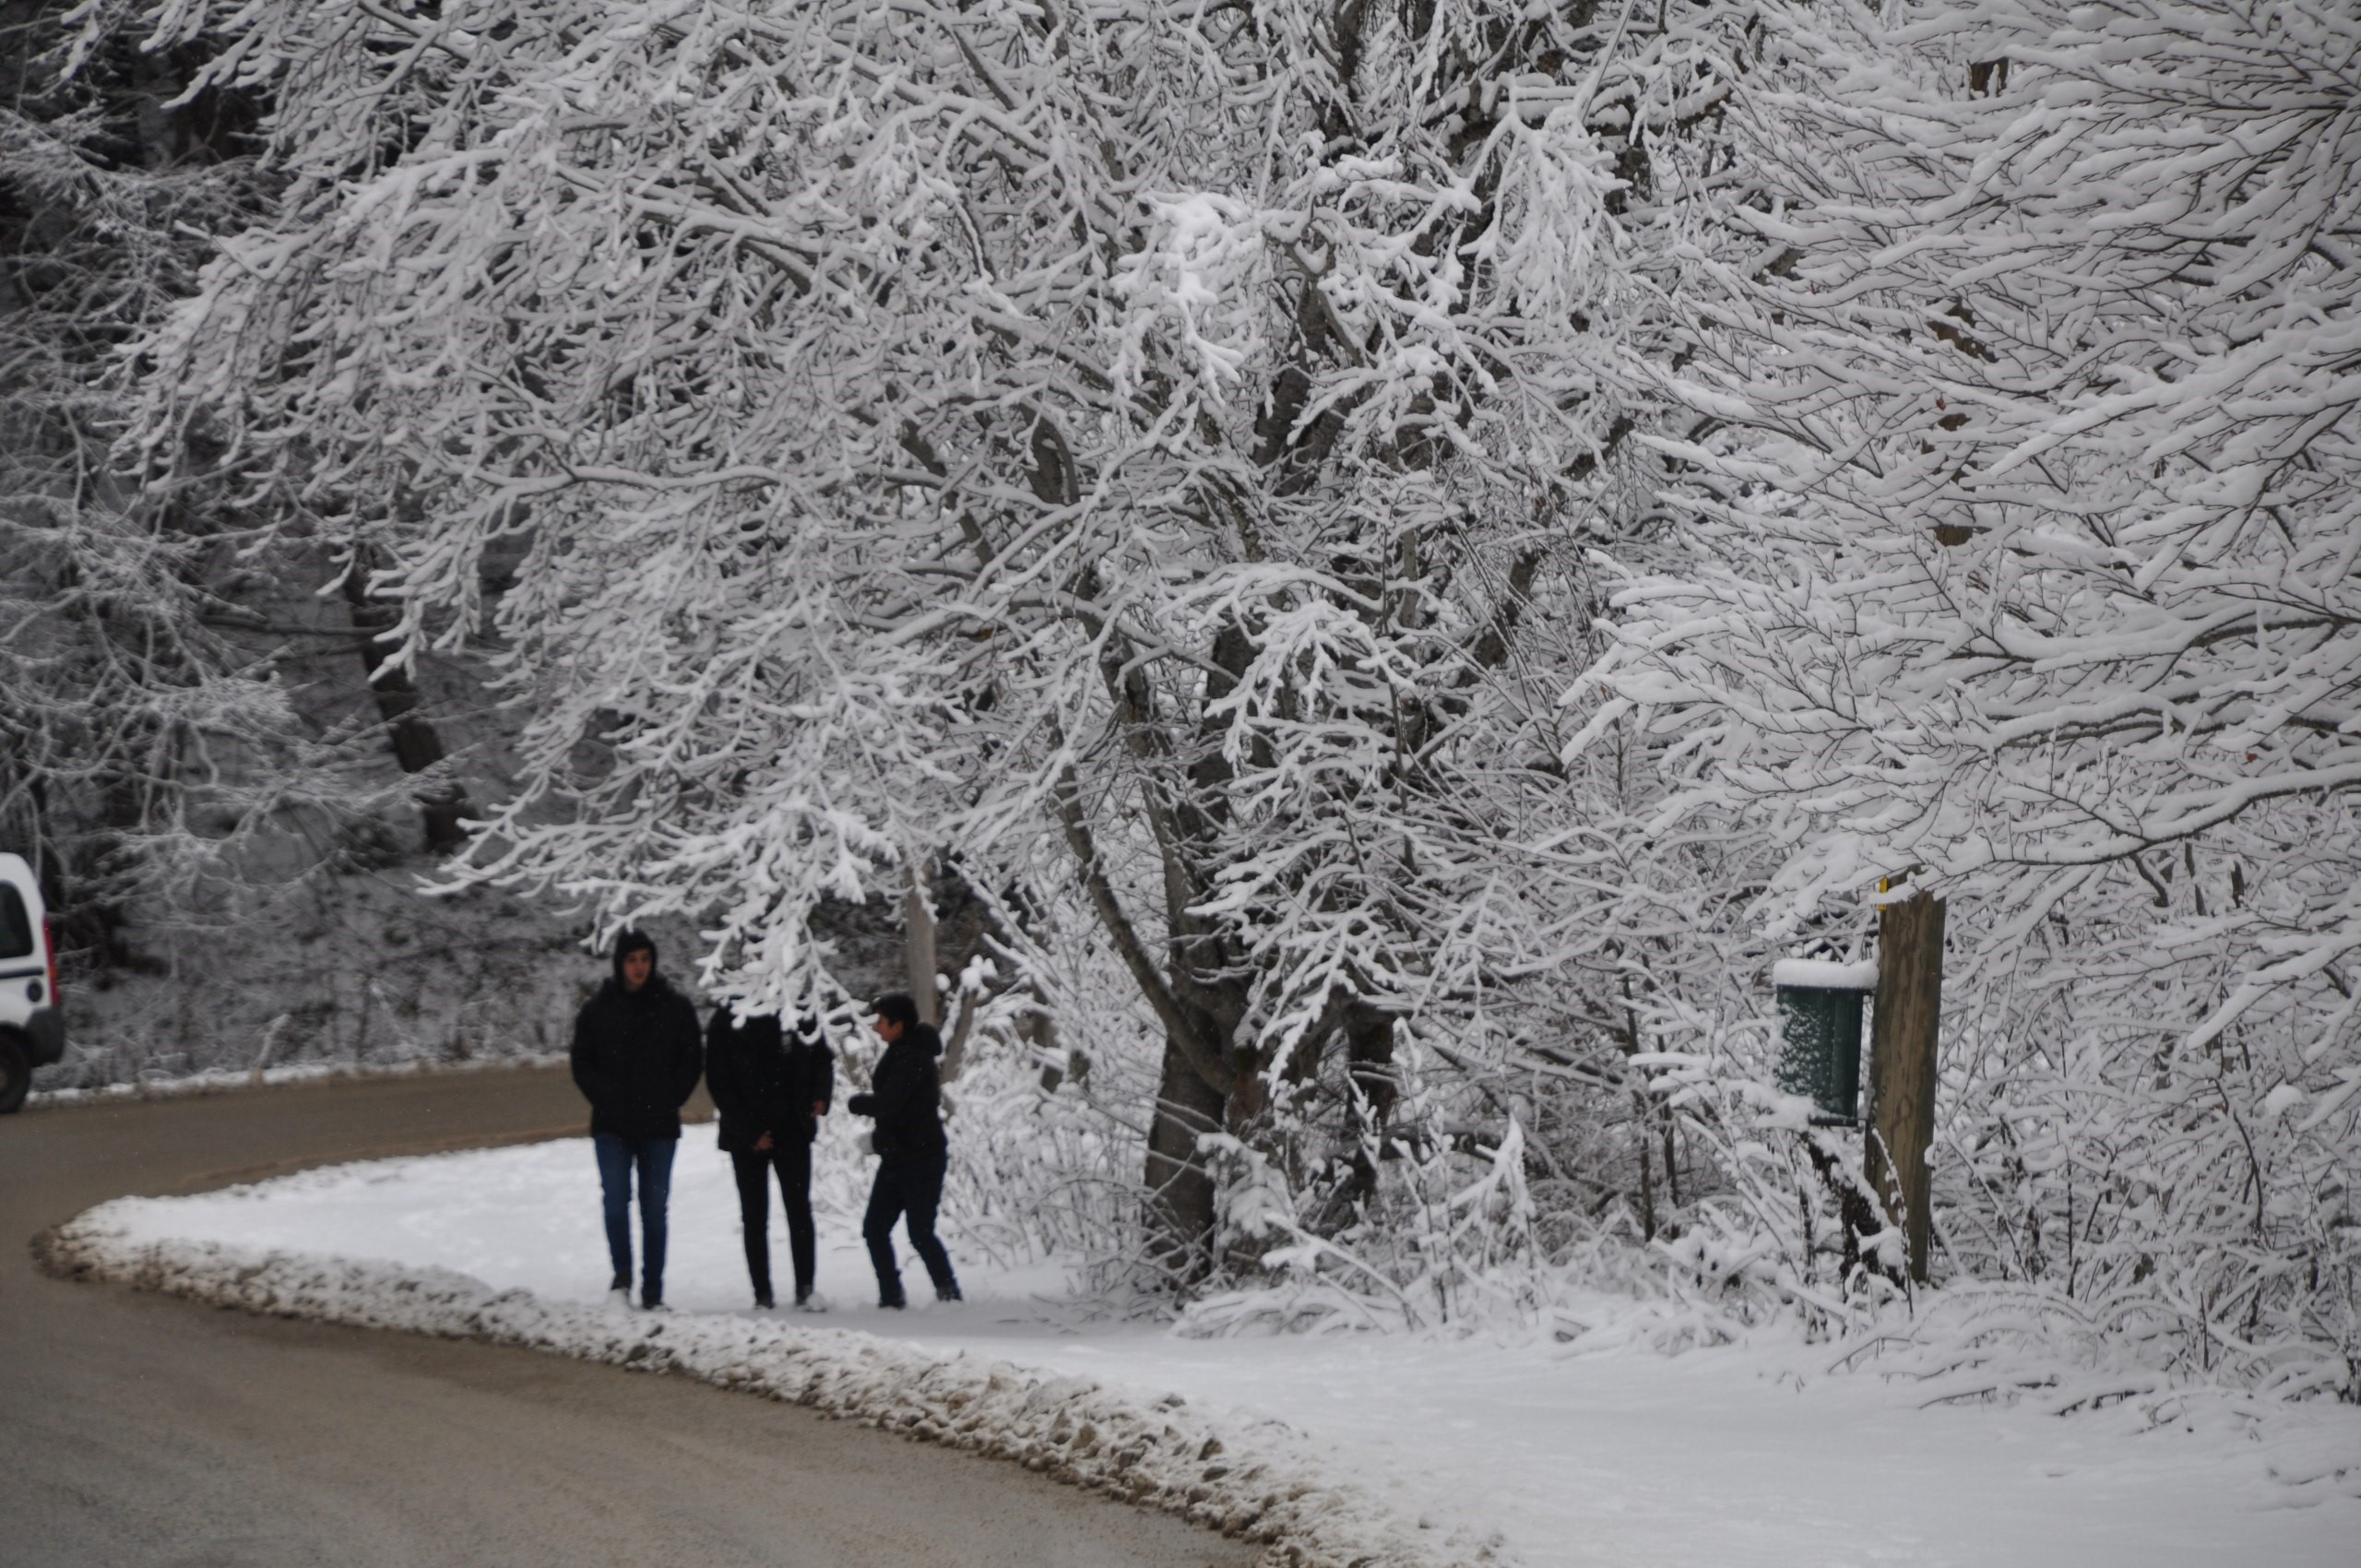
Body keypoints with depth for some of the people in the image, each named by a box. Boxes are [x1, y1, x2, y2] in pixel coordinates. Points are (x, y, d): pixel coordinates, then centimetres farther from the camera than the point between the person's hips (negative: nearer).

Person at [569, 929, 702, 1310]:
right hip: (612, 1127, 0)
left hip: (659, 1126, 0)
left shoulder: (675, 1009, 4)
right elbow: (582, 1064, 9)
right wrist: (606, 1099, -4)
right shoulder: (596, 1011, 4)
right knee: (616, 1200, -15)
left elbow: (692, 1062, 8)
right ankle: (622, 1275, -1)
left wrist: (669, 1100, -3)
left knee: (655, 1209, 3)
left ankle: (652, 1293, 8)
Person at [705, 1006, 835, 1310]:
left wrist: (821, 1096, -6)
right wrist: (750, 1132, -11)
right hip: (748, 1137, -1)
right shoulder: (727, 1022, -6)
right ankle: (762, 1293, 8)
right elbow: (718, 1084, -5)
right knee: (754, 1216, 4)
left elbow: (822, 1060, 14)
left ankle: (804, 1291, -5)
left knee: (799, 1209, -5)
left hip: (792, 1132, 1)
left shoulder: (801, 1016, 0)